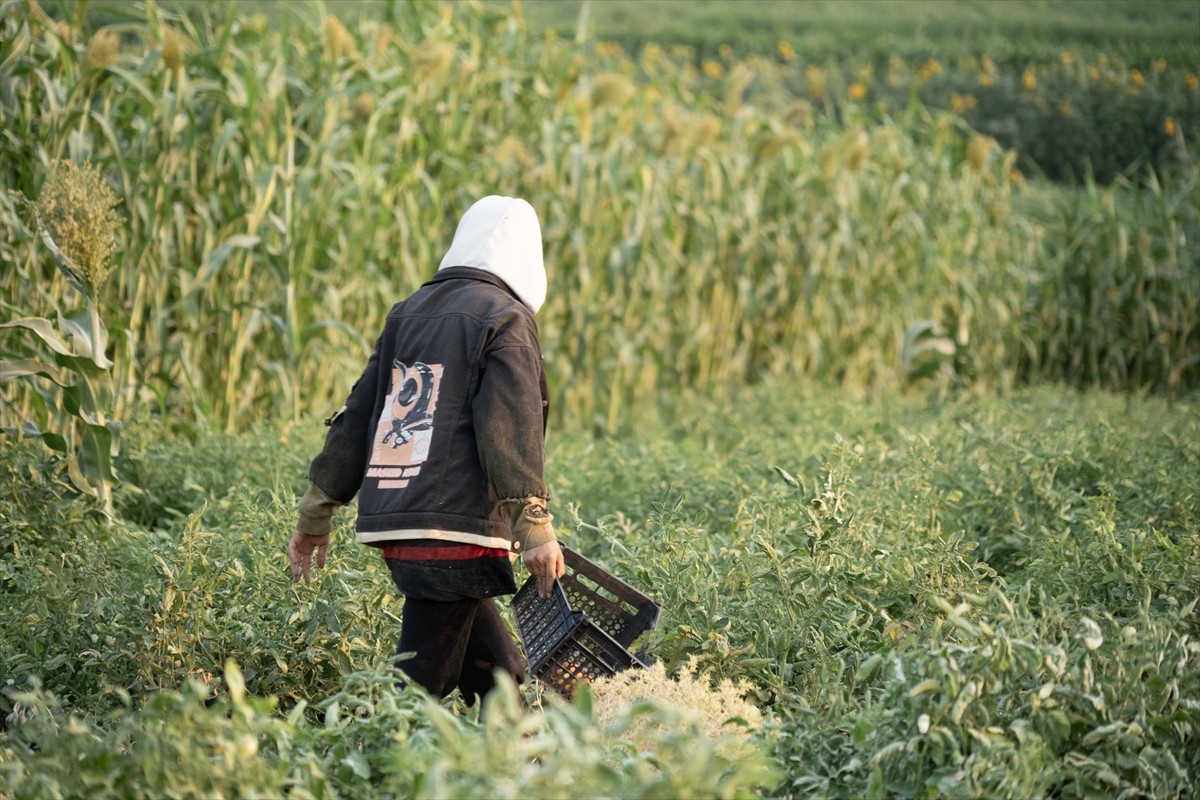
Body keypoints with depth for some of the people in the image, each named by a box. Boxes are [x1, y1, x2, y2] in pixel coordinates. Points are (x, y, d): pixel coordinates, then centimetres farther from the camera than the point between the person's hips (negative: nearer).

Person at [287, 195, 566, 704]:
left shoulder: (409, 313, 18)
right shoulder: (504, 318, -4)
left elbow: (356, 418, 20)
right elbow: (510, 433, -14)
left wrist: (316, 514, 24)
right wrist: (536, 528, -14)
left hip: (394, 525, 8)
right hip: (455, 529, -8)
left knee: (500, 676, 13)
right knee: (422, 685, -7)